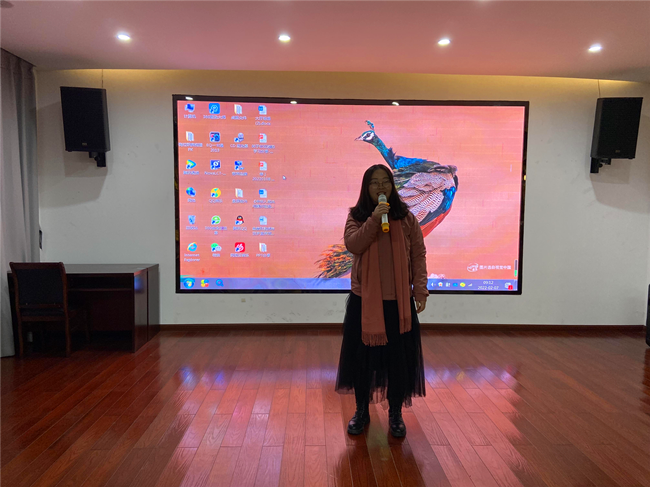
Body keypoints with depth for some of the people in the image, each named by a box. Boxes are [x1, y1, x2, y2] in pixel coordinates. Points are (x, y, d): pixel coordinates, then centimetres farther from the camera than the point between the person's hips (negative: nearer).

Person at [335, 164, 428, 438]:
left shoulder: (406, 218, 3)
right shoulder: (356, 216, 3)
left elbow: (418, 255, 2)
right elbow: (352, 245, -14)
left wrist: (420, 289, -5)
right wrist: (373, 219, -23)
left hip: (399, 300, 0)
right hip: (364, 300, 0)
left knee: (398, 357, 6)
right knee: (362, 355, 8)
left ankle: (395, 414, 25)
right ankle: (362, 411, 27)